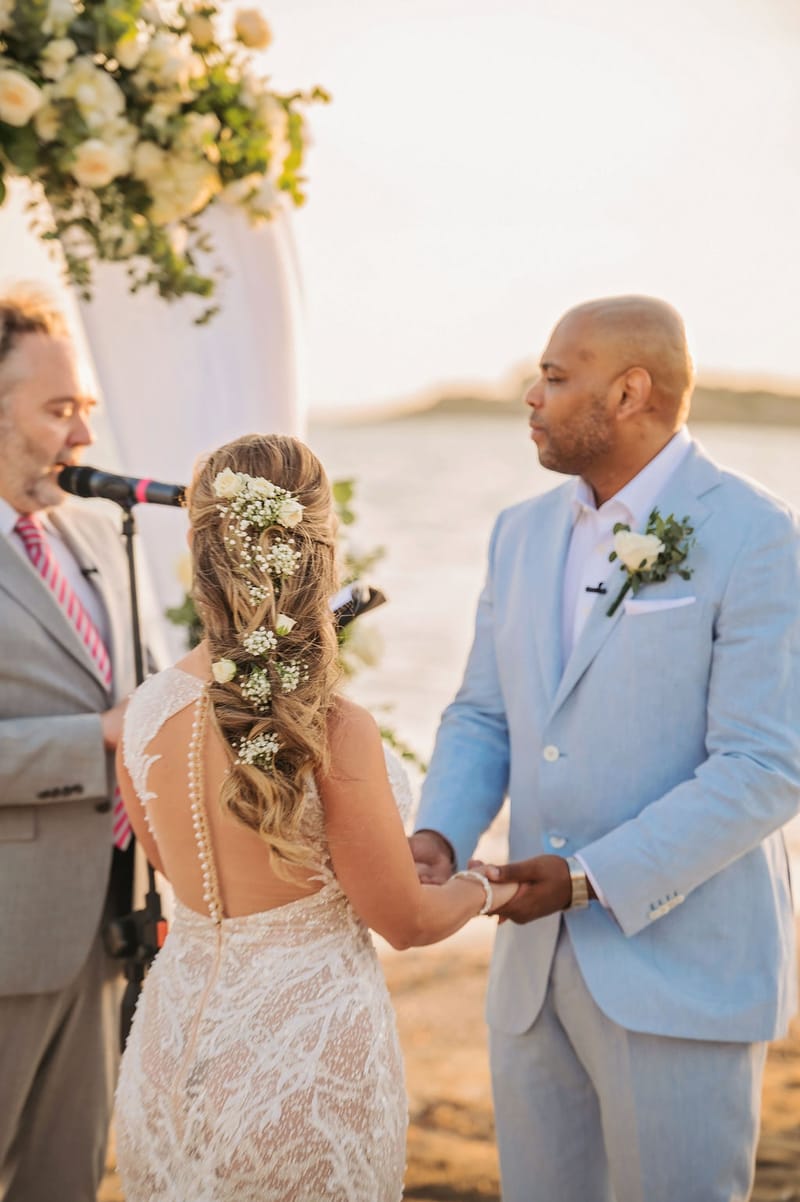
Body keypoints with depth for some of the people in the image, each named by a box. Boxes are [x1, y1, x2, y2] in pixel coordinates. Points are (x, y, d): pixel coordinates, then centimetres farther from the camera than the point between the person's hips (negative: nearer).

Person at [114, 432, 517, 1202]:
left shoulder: (145, 712, -8)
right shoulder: (334, 732, -24)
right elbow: (405, 921, -10)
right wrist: (484, 890, 10)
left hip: (175, 1043, 5)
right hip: (304, 1043, -5)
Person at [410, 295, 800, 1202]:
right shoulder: (523, 532, 10)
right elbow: (482, 716, 12)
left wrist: (592, 878, -21)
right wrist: (438, 835, -7)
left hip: (680, 967, -6)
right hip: (535, 959, 6)